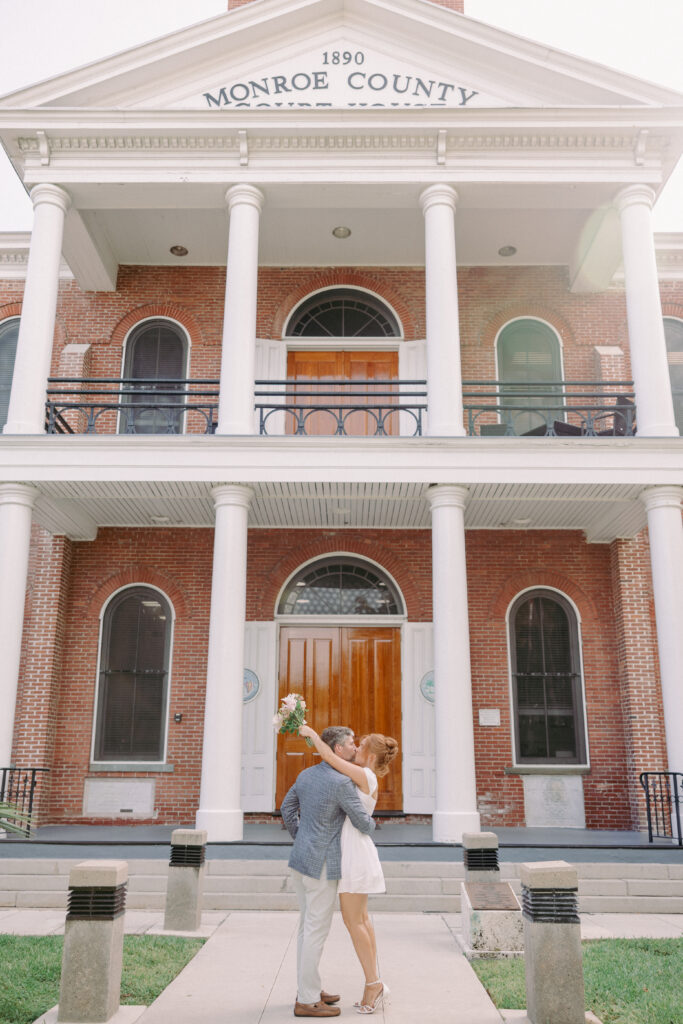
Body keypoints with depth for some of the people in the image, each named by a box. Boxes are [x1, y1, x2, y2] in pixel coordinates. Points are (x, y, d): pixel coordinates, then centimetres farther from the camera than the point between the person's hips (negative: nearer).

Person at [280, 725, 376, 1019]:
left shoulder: (306, 775, 7)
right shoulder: (342, 783, -19)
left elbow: (287, 808, 17)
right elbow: (363, 823, -14)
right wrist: (370, 826, 10)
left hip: (301, 859, 9)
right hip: (323, 865, -9)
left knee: (308, 926, 17)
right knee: (316, 931, 0)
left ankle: (307, 990, 26)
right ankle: (307, 1001, 8)